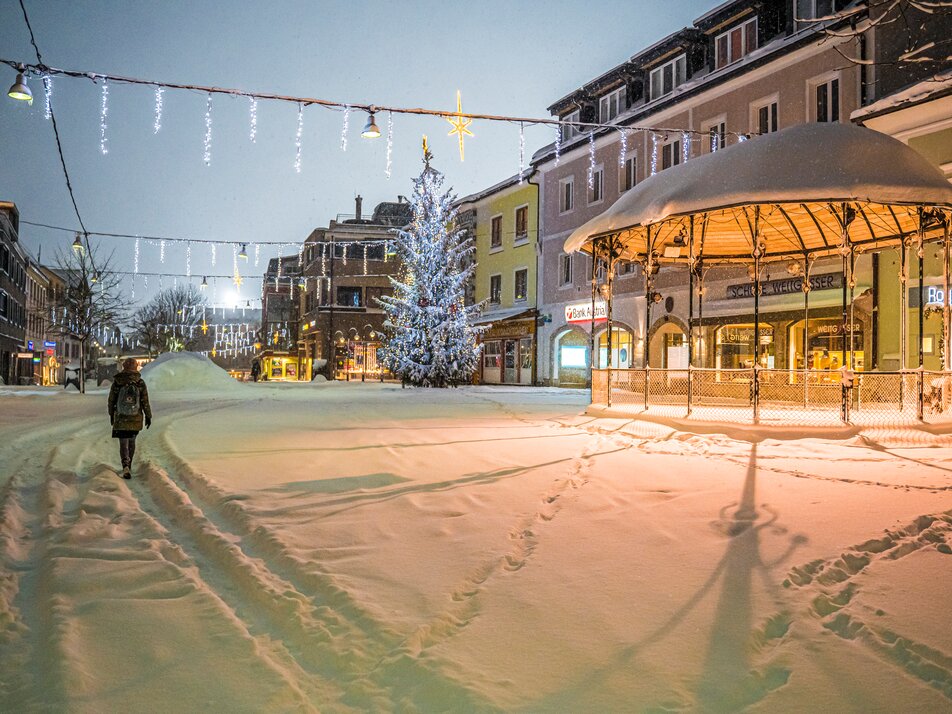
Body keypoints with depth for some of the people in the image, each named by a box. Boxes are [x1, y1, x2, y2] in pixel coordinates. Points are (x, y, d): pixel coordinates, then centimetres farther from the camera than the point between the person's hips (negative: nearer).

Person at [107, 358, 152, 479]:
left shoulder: (117, 382, -8)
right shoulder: (140, 383, -8)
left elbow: (111, 400, 1)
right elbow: (145, 402, -5)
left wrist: (111, 414, 15)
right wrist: (148, 416, 5)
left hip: (120, 418, -1)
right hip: (136, 419, 1)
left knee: (123, 443, 0)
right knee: (131, 441, 18)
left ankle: (126, 466, -20)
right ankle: (128, 466, 28)